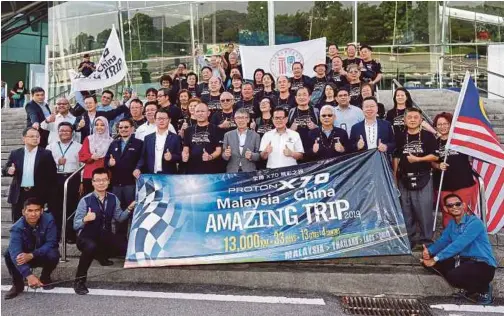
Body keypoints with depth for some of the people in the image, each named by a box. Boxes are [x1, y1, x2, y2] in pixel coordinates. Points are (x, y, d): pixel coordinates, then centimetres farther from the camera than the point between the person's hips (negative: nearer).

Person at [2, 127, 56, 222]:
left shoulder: (46, 154, -1)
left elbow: (52, 174, -1)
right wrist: (9, 170, -15)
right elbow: (4, 171, 9)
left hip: (38, 194, -2)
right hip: (18, 195, 3)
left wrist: (48, 193, -6)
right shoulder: (15, 153, 7)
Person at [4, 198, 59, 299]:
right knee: (9, 254, -27)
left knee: (53, 255, -33)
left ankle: (45, 278, 0)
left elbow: (51, 242, -25)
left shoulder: (48, 220, -24)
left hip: (43, 255, -1)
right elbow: (15, 252, -37)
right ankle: (18, 284, -3)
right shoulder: (17, 227, -25)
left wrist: (32, 255, -40)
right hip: (25, 256, 1)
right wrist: (29, 275, -51)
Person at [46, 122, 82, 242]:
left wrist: (82, 182, -5)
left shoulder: (78, 146, 5)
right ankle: (55, 234, 16)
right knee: (55, 207, 4)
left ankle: (71, 235, 12)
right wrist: (56, 162, -13)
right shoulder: (51, 146, 11)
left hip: (72, 179, -2)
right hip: (55, 179, 2)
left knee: (71, 207, 3)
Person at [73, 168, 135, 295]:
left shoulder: (113, 198, 0)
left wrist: (129, 208, -9)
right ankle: (79, 280, -19)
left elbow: (119, 218, 7)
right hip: (86, 237, -5)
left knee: (128, 247, -17)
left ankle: (101, 255, 17)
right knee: (91, 246, -41)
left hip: (105, 236, 5)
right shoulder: (85, 200, -13)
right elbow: (75, 225, -12)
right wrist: (85, 219, -33)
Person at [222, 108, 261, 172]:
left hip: (249, 172, -1)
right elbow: (224, 156, 7)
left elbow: (259, 156, 3)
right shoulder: (228, 135, 7)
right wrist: (226, 155, -14)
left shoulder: (255, 136, 4)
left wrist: (251, 155, -17)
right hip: (232, 171, 1)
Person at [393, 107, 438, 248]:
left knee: (424, 209, -4)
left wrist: (417, 159, -14)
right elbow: (396, 158, 11)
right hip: (404, 179, 3)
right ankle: (409, 239, 19)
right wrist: (395, 177, 8)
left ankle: (426, 239, 9)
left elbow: (435, 156, -5)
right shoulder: (401, 138, 10)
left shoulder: (428, 136, 1)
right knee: (406, 211, 8)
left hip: (423, 178, -3)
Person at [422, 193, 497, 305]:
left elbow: (458, 244, -27)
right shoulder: (451, 224, 9)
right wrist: (429, 251, -18)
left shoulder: (474, 222, -17)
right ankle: (470, 285, 3)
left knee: (454, 276, -35)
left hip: (483, 265, -8)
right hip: (463, 261, 8)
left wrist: (435, 259, -31)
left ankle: (483, 289, -2)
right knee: (427, 258, -4)